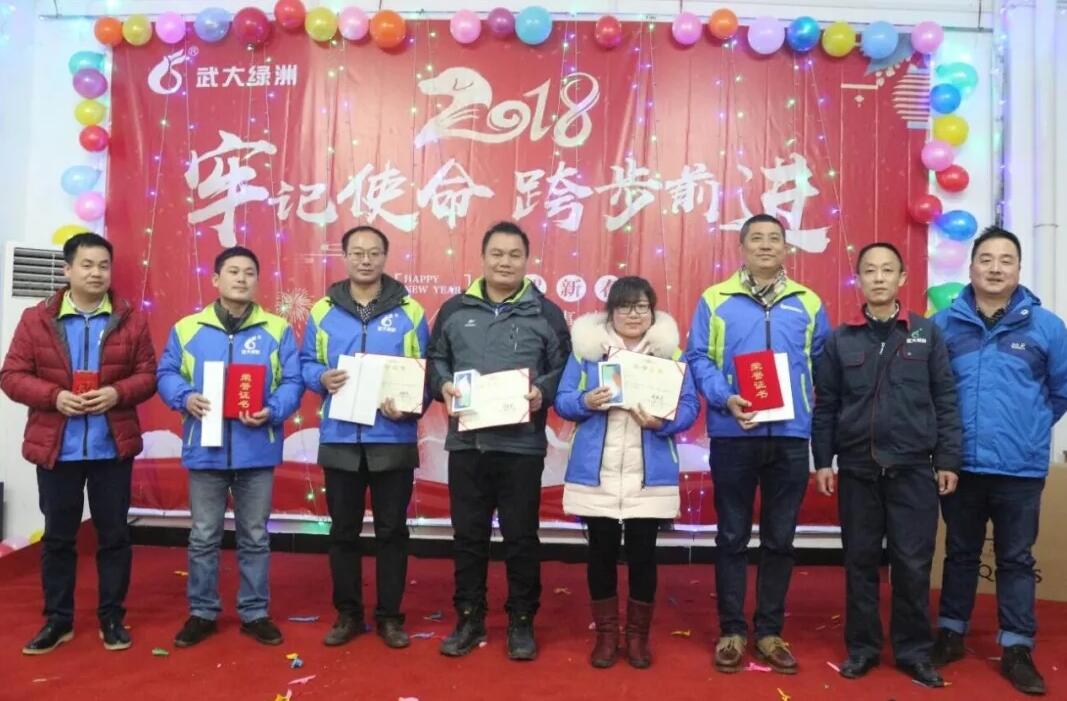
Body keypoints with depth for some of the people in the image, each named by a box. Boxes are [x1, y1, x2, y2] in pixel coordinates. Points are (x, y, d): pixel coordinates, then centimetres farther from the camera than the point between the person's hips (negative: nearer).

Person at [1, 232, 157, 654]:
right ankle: (57, 619, 25)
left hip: (113, 447, 0)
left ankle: (112, 618, 21)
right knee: (57, 536, 11)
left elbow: (149, 374, 2)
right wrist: (54, 396, -16)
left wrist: (117, 393, -17)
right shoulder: (36, 319, 2)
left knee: (114, 535, 8)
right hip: (56, 448, 0)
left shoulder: (130, 319, 2)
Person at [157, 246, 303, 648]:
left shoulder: (277, 330, 1)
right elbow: (166, 373, 5)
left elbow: (292, 381, -3)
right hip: (205, 448, 1)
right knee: (203, 537, 10)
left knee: (255, 537, 10)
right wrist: (185, 397, -15)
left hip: (257, 449, 0)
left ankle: (255, 613, 23)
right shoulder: (187, 328, 4)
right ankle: (202, 612, 26)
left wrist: (273, 411, -19)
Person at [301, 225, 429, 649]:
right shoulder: (324, 310, 5)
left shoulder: (409, 311, 0)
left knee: (391, 530, 8)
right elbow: (306, 363, 10)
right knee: (343, 530, 11)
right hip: (340, 439, 2)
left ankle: (389, 616, 22)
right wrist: (321, 378, -11)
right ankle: (348, 613, 26)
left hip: (393, 438, -1)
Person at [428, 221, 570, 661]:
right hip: (466, 441, 2)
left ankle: (521, 622, 23)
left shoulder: (546, 313, 3)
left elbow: (564, 369, 2)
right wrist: (444, 386, -7)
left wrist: (543, 392, -15)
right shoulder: (455, 310, 8)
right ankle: (469, 619, 27)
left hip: (522, 445, -2)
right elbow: (435, 360, 12)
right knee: (468, 535, 11)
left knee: (521, 536, 7)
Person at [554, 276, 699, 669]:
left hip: (650, 477, 0)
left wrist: (664, 422, -21)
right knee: (601, 552, 9)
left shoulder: (670, 352, 3)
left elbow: (690, 406, -2)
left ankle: (638, 636, 25)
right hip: (596, 474, 0)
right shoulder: (587, 347, 3)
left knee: (643, 554, 7)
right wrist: (585, 402, -19)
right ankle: (606, 634, 25)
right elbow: (561, 399, 1)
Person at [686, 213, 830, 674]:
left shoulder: (808, 303, 9)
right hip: (733, 435, -2)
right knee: (732, 537, 7)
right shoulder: (715, 300, 2)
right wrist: (724, 398, -17)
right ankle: (732, 630, 20)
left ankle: (770, 631, 23)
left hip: (790, 436, 2)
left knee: (779, 539, 10)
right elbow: (698, 359, -2)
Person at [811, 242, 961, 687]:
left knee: (913, 563, 4)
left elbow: (945, 400, 3)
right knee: (860, 561, 8)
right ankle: (862, 647, 21)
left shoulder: (927, 334, 3)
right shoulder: (841, 339, 4)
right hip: (856, 468, 1)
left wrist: (948, 459, -1)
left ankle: (914, 651, 20)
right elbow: (825, 405, 5)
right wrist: (823, 460, 1)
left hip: (914, 468, 0)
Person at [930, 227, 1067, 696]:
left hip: (1020, 469, 0)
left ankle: (1017, 649, 21)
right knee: (960, 554, 14)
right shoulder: (943, 324, -1)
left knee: (1016, 560, 10)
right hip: (961, 464, 1)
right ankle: (950, 634, 28)